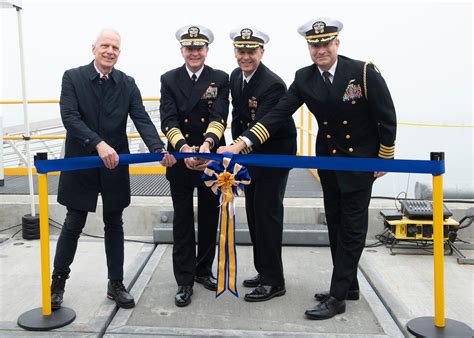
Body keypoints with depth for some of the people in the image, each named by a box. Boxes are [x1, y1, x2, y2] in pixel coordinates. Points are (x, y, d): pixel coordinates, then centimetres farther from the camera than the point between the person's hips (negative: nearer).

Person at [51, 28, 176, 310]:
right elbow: (70, 117, -17)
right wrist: (99, 144, -31)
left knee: (114, 225, 11)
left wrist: (159, 149, -26)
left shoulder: (127, 84, 2)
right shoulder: (73, 78, -5)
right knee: (74, 224, 7)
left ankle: (116, 284, 24)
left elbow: (142, 120, -8)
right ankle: (58, 281, 27)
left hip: (115, 166, 3)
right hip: (80, 164, -2)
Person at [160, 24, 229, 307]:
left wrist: (207, 143, -34)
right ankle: (185, 280, 13)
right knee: (183, 220, 4)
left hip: (212, 159, 1)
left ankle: (204, 270, 31)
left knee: (210, 218, 12)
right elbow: (169, 121, -11)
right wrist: (183, 148, -29)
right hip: (180, 161, -1)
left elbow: (219, 116, -15)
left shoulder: (220, 79, 0)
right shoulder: (169, 80, 0)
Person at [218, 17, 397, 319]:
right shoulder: (304, 79, -8)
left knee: (351, 228, 0)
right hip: (328, 160, 5)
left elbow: (387, 118, -11)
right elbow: (278, 114, -15)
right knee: (335, 225, 12)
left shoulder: (364, 72, -19)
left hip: (361, 160, -4)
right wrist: (241, 144, -26)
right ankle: (349, 286, 28)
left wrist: (384, 158, -7)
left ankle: (337, 297, 7)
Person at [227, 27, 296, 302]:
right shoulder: (236, 77, 2)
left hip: (274, 155, -8)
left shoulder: (273, 85, -24)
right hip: (250, 154, 8)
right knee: (254, 213, 13)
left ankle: (273, 281, 4)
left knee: (266, 213, -7)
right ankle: (264, 272, 26)